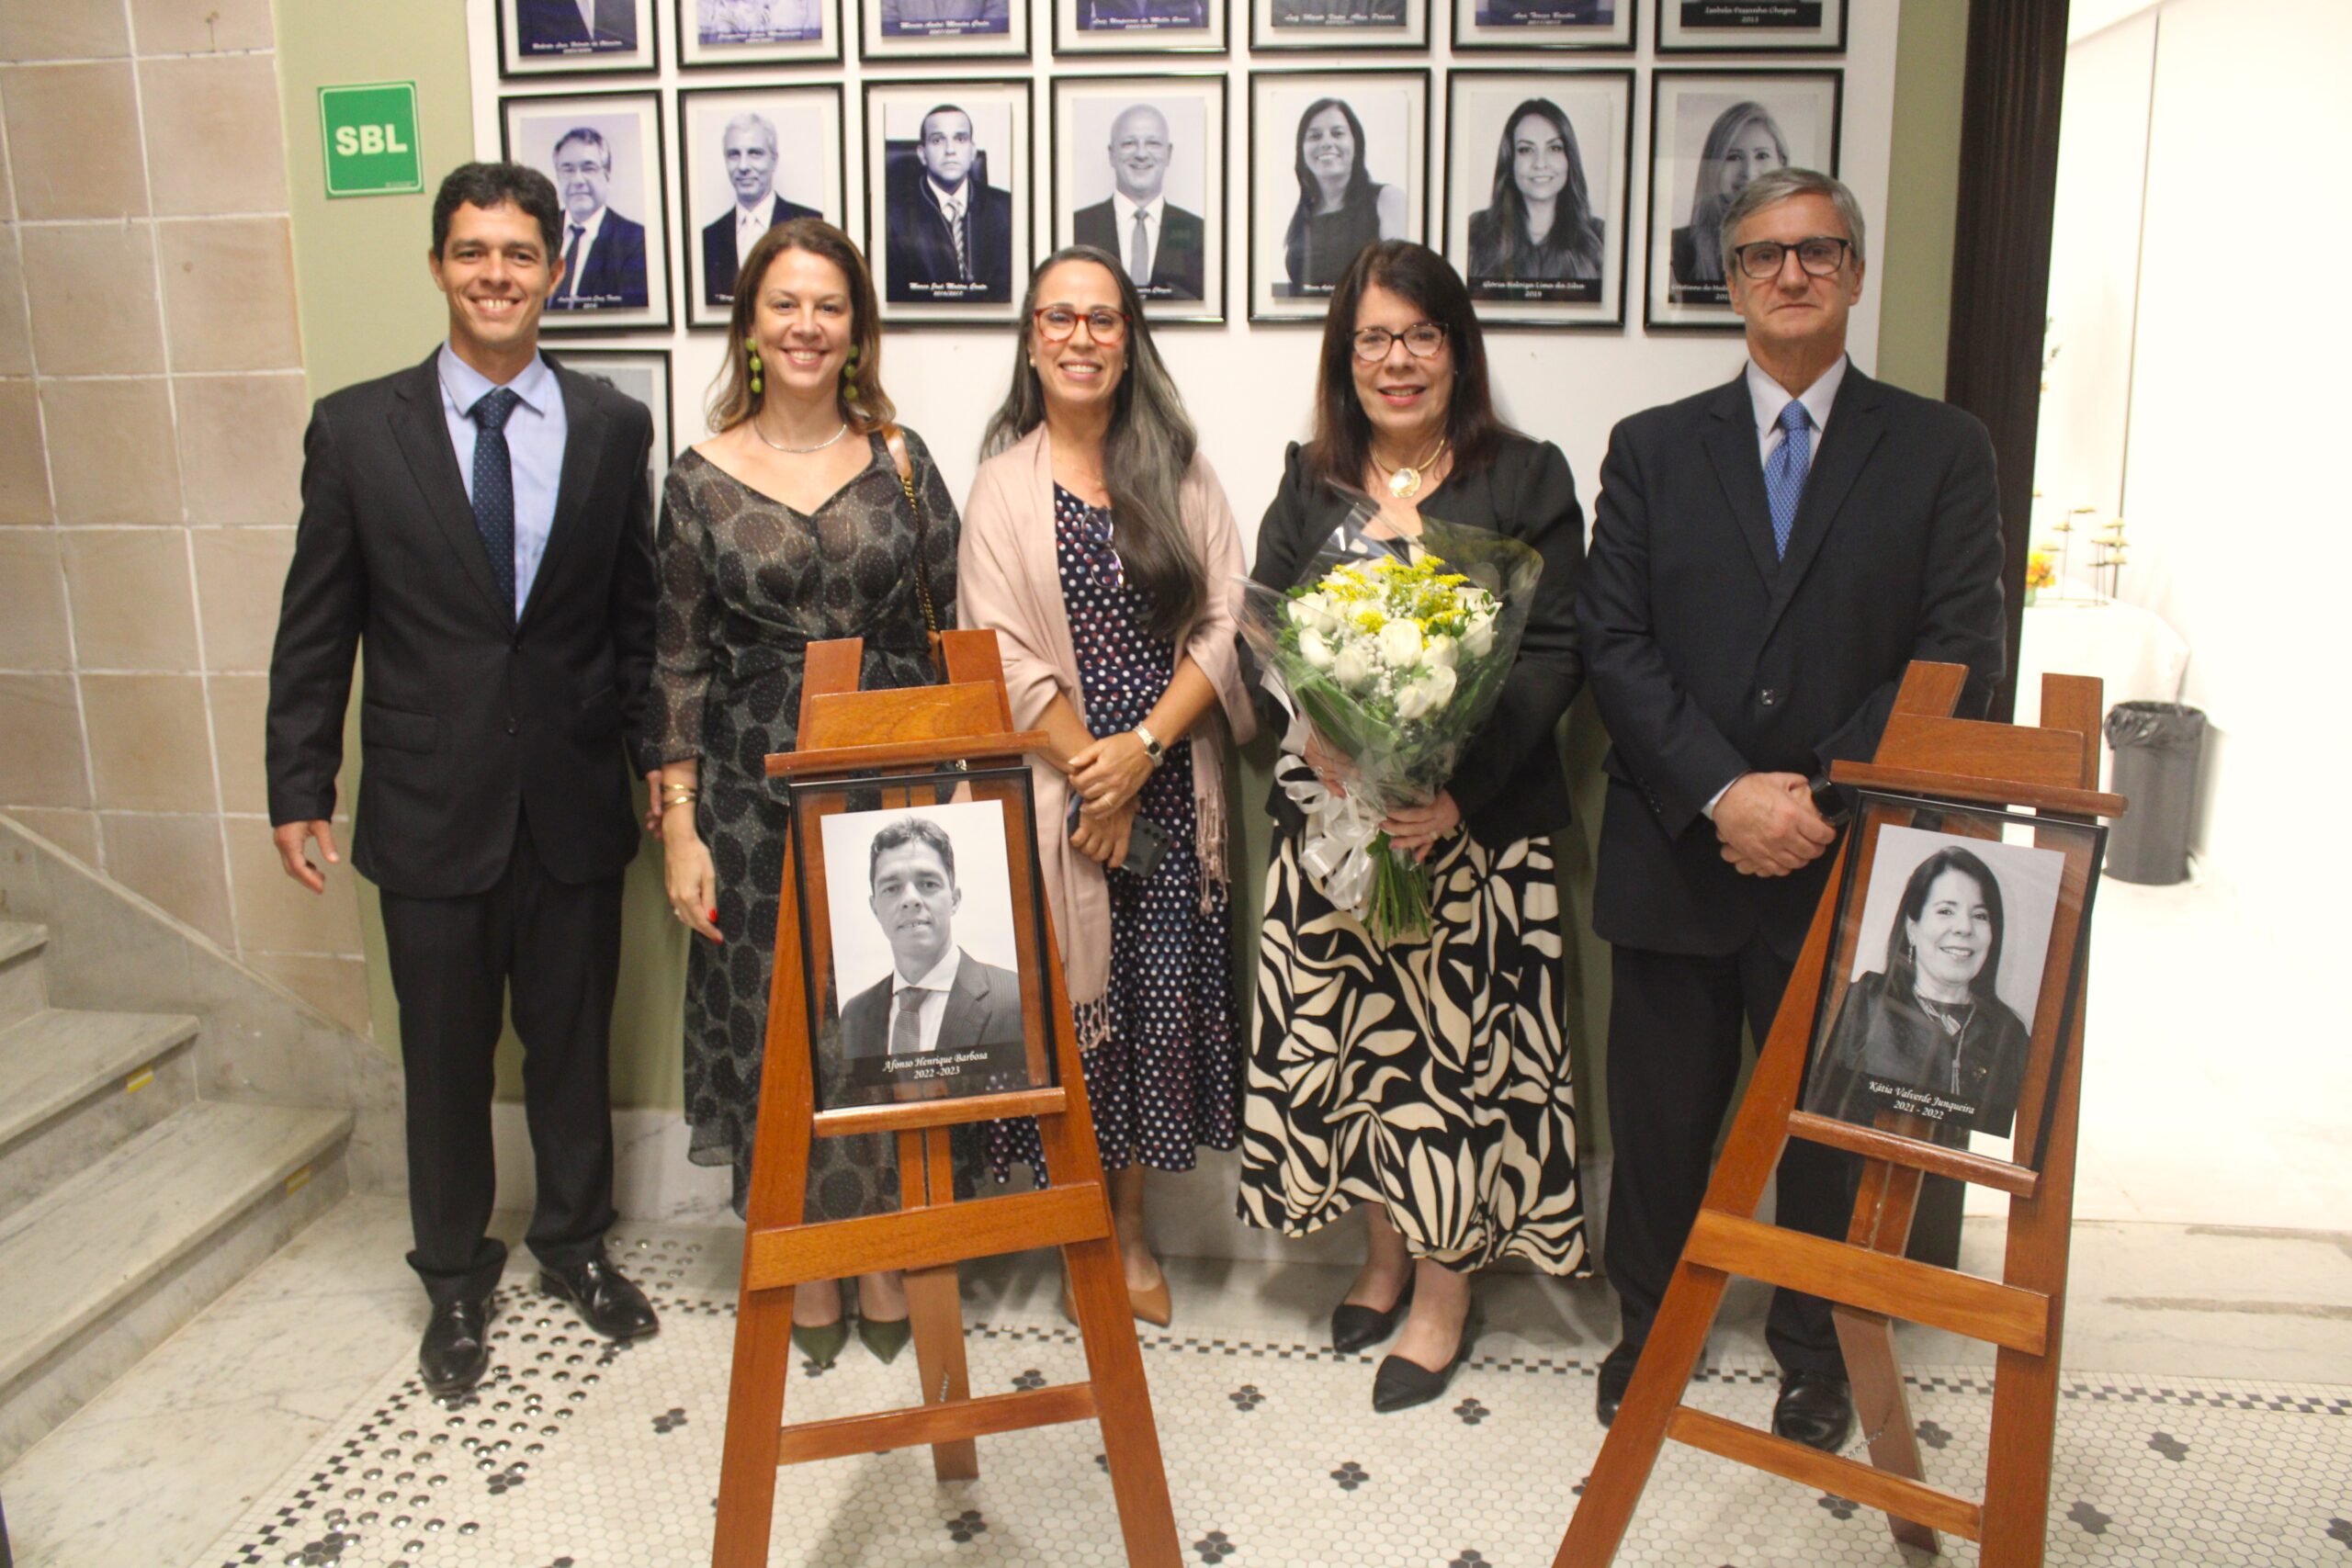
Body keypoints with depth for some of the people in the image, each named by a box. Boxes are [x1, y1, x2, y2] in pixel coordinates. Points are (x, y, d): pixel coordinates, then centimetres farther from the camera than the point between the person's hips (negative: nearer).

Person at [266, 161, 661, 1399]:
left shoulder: (613, 429, 2)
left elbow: (639, 614, 5)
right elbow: (316, 628, 1)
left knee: (574, 1040, 15)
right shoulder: (356, 429, -2)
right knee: (445, 1056, 12)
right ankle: (455, 1277, 32)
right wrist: (299, 788, -1)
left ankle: (575, 1244, 36)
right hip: (431, 807, -1)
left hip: (574, 800, 1)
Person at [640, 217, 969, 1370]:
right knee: (774, 1022, 7)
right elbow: (680, 666, 2)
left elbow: (953, 628, 5)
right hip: (755, 789, 0)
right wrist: (680, 827, -3)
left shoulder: (901, 462, 3)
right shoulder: (701, 480, 2)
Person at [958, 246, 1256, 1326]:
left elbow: (1225, 625, 0)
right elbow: (1005, 657, -5)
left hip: (1173, 788, 2)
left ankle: (1130, 1229, 23)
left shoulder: (1180, 470, 8)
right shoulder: (1003, 485, 2)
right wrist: (1092, 775, -10)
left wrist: (1145, 743, -12)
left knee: (1165, 999, 5)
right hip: (1054, 793, -2)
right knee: (1071, 1003, 2)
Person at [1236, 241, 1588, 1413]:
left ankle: (1445, 1293, 20)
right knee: (1345, 1032, 8)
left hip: (1476, 823, -3)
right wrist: (1316, 742, -16)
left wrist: (1459, 787, -19)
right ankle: (1385, 1250, 31)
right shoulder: (1309, 490, 11)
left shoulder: (1528, 480, 1)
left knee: (1459, 1044, 2)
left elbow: (1554, 655, -7)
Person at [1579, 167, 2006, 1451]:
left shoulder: (1941, 452, 5)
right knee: (1661, 1116, 11)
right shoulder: (1653, 448, 7)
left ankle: (1817, 1354, 34)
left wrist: (1824, 795, -15)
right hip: (1675, 852, 1)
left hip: (1849, 860, 0)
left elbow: (1959, 657, -3)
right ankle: (1649, 1329, 34)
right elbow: (1614, 644, -2)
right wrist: (1723, 794, -14)